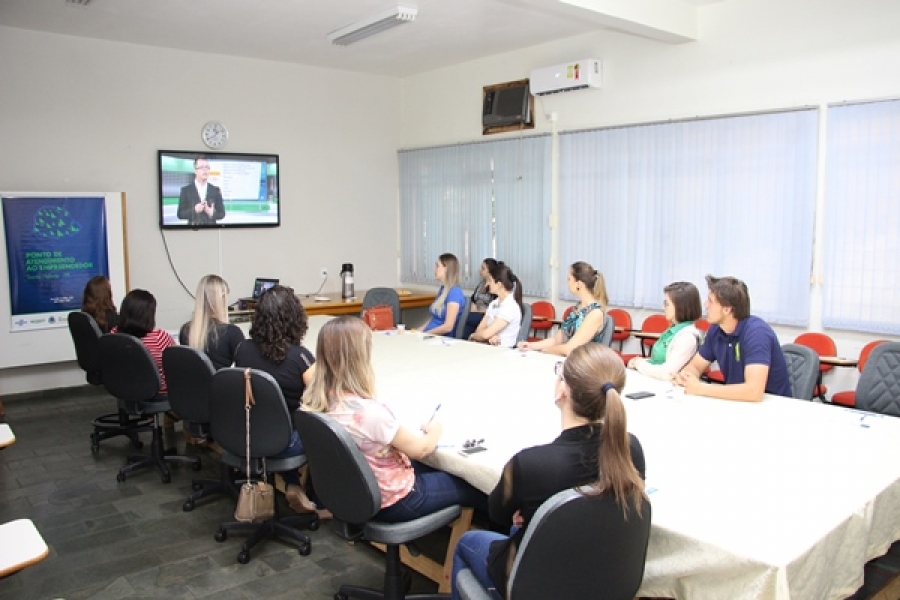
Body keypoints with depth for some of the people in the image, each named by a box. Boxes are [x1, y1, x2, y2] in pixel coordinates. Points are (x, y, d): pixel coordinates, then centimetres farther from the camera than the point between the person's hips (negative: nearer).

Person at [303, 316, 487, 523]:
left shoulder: (314, 401, -14)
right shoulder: (369, 412, -36)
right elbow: (419, 449, -18)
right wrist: (434, 432, 3)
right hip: (390, 500, -8)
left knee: (434, 469, 30)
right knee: (471, 487, 13)